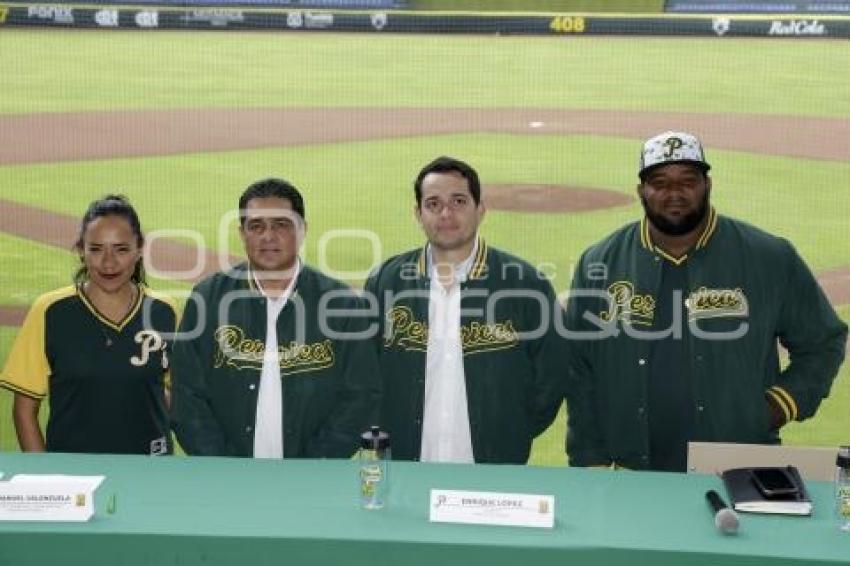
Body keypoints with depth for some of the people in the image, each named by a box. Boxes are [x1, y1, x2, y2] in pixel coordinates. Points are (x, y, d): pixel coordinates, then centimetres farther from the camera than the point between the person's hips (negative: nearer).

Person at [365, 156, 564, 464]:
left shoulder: (526, 284, -6)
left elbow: (549, 380, -1)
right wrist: (383, 443, 1)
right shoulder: (385, 282, 0)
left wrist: (511, 438, -3)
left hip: (496, 475, -1)